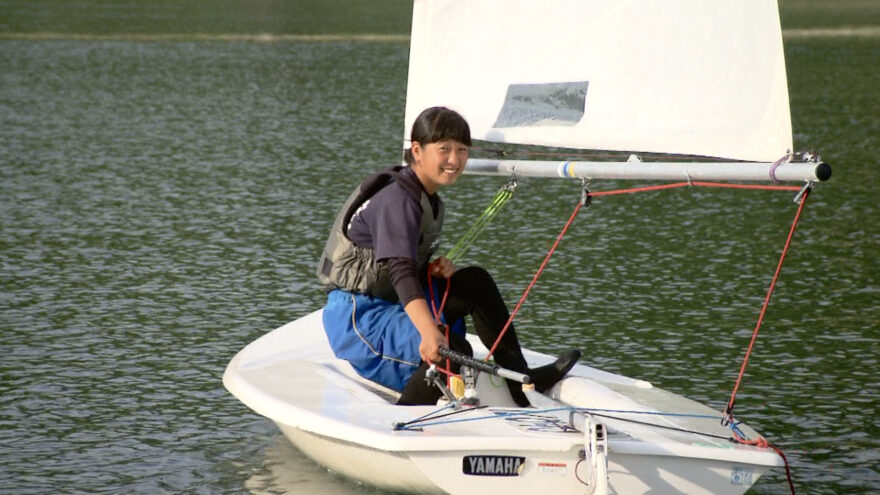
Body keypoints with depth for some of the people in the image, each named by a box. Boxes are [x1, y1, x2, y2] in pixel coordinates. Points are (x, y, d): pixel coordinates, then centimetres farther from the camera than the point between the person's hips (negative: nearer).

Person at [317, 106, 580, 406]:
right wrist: (430, 333, -52)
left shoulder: (430, 201, 11)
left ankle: (522, 381, 4)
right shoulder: (396, 200, -20)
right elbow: (400, 270, -36)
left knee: (476, 282, 1)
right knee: (451, 349, -29)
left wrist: (435, 269, -4)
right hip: (356, 316, -9)